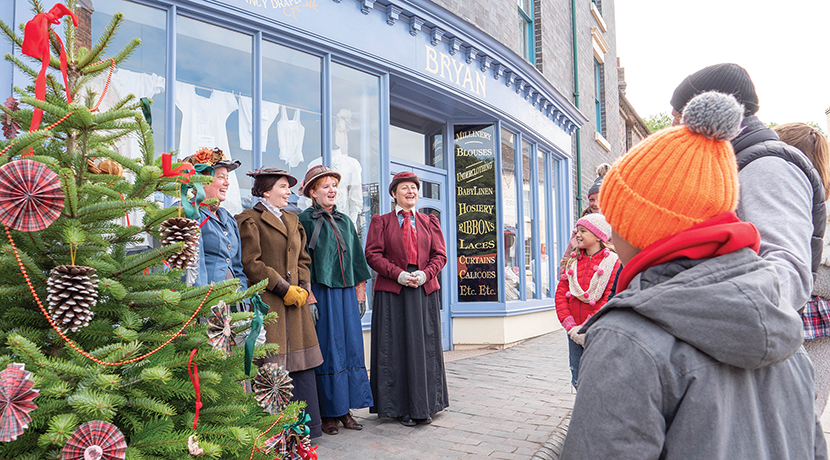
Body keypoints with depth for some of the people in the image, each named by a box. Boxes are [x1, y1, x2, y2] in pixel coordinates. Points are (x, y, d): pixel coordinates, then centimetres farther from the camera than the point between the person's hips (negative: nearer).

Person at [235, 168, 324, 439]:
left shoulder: (292, 221, 21)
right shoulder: (249, 221, -3)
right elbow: (251, 264, -10)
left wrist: (303, 289, 3)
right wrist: (284, 289, -11)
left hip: (295, 303, 7)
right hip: (267, 304, -7)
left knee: (302, 364, 8)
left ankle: (305, 426, 19)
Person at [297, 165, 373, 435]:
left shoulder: (345, 221, 16)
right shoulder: (306, 220, -2)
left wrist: (360, 293, 12)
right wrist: (308, 298, -14)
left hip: (346, 293, 6)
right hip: (321, 292, -6)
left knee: (350, 347, 6)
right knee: (326, 350, -2)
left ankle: (345, 409, 15)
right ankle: (327, 413, 8)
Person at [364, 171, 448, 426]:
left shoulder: (430, 222, 15)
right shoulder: (381, 222, 8)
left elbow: (440, 255, 10)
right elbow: (373, 254, -1)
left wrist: (425, 274, -9)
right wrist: (398, 274, -14)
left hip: (425, 291, 3)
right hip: (392, 292, -2)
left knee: (425, 347, 3)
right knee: (397, 348, -1)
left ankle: (424, 406, 14)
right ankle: (402, 408, 8)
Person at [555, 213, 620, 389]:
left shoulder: (613, 262, -5)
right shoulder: (573, 261, 11)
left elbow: (610, 300, -13)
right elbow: (561, 293, 6)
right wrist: (571, 327, -7)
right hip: (575, 334, 5)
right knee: (578, 380, 10)